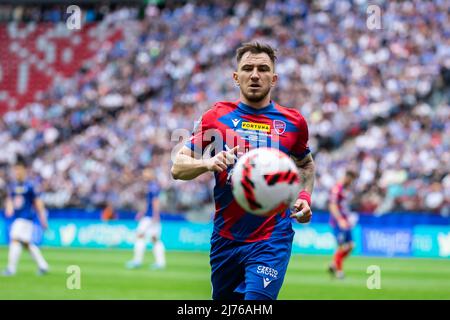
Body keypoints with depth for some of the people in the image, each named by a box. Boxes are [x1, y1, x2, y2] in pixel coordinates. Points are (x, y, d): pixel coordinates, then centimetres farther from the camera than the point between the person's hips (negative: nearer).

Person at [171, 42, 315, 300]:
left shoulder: (292, 122, 4)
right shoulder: (216, 117, 3)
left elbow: (306, 164, 23)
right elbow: (177, 167, 2)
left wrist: (304, 197, 5)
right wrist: (208, 163, -18)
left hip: (271, 240, -2)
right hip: (226, 238, 2)